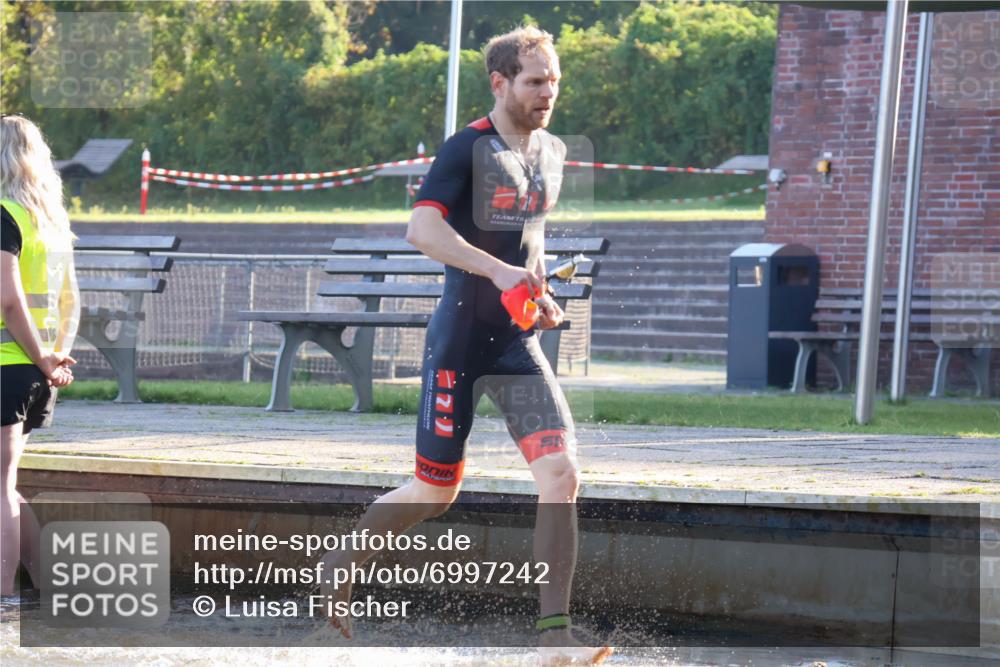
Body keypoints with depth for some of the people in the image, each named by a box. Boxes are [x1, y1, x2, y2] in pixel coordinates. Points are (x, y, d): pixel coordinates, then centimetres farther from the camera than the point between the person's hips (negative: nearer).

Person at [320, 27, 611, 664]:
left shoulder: (552, 153, 11)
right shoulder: (468, 149, -12)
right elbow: (422, 229, -24)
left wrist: (539, 293, 14)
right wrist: (497, 271, -33)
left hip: (519, 343, 6)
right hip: (461, 341, -6)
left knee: (560, 472, -12)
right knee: (436, 491, 2)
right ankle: (338, 567, 29)